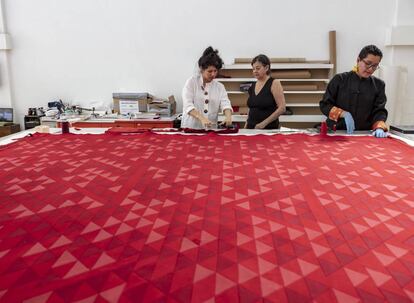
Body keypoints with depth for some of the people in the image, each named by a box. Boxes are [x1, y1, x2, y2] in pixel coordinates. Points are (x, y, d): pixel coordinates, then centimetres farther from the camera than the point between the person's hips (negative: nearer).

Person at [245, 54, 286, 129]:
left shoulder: (274, 83, -5)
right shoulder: (252, 86, 11)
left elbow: (282, 108, -12)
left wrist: (264, 123, -17)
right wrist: (246, 126, 9)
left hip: (269, 128, -5)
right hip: (252, 128, 5)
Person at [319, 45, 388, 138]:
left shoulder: (378, 85, 10)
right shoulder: (340, 79, 3)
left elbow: (379, 110, 5)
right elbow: (324, 105, 2)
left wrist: (379, 127, -15)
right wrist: (343, 114, -13)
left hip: (364, 135, 3)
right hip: (337, 133, -3)